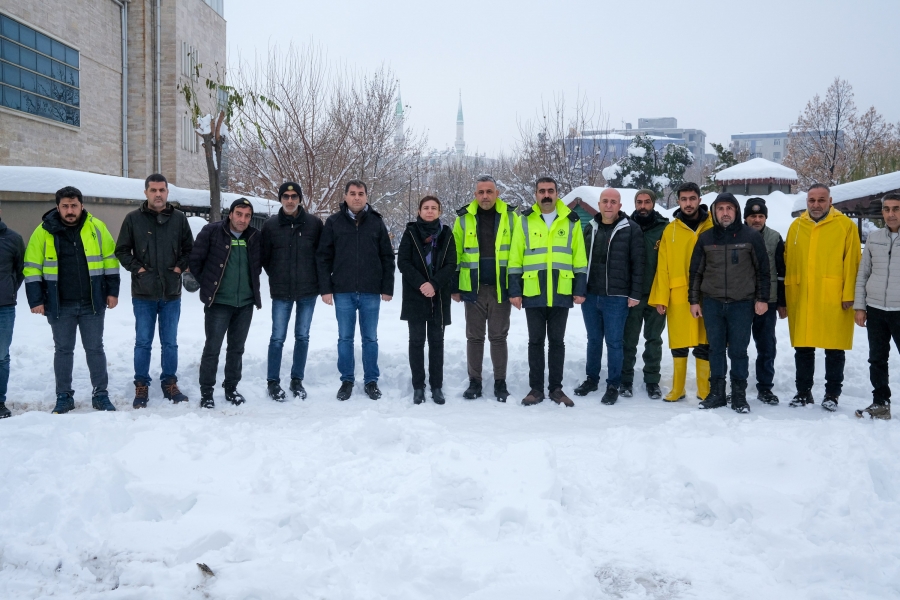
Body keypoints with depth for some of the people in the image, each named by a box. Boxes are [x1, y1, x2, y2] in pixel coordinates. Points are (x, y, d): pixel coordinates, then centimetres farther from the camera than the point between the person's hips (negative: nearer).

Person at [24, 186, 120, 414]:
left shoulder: (96, 228, 0)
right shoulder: (44, 231, -3)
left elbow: (110, 260, 5)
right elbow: (32, 268, -1)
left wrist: (112, 291, 1)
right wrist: (36, 300, -6)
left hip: (93, 303, 0)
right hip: (60, 305, 0)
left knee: (95, 349, 7)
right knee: (63, 350, 10)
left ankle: (101, 395, 16)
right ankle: (64, 396, 20)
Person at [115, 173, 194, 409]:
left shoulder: (179, 218, 3)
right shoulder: (133, 218, -1)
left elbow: (189, 249, 11)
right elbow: (121, 250, 4)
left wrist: (179, 267, -3)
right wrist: (137, 268, -8)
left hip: (172, 293, 1)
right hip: (143, 293, -1)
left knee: (170, 343, 10)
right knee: (143, 343, 5)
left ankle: (170, 384, 21)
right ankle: (141, 387, 15)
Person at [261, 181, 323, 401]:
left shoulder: (314, 223, -2)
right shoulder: (271, 224, -2)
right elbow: (264, 256, 7)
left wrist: (316, 278, 4)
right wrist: (277, 277, 7)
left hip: (308, 290, 1)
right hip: (281, 292, -1)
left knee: (302, 336, 10)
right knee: (278, 338, 2)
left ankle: (297, 380, 21)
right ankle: (273, 382, 13)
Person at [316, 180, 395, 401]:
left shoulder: (376, 222, 4)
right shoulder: (333, 222, 2)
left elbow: (387, 257, 6)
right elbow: (323, 257, 2)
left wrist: (387, 288, 1)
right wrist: (325, 288, -4)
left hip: (371, 292, 0)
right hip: (343, 292, 0)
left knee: (370, 338, 8)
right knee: (345, 338, 7)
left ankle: (371, 381, 18)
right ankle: (347, 380, 19)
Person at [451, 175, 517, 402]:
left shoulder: (510, 216, 1)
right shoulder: (464, 218, 3)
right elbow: (455, 255, 5)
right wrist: (454, 287, 3)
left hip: (501, 289, -1)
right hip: (473, 289, 1)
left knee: (498, 337, 7)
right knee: (474, 337, 8)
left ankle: (500, 382, 17)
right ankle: (474, 382, 17)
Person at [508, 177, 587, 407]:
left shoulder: (571, 221, 5)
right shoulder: (525, 220, 3)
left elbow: (580, 258, 5)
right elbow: (515, 259, 2)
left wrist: (580, 289, 0)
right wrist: (514, 291, -3)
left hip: (561, 293, 0)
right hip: (533, 293, 0)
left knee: (557, 341, 9)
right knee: (535, 341, 7)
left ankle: (556, 388, 17)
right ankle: (536, 388, 15)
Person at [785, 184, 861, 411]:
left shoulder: (845, 225, 0)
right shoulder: (796, 226, 9)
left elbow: (852, 263, -4)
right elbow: (788, 262, 10)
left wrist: (849, 294, -10)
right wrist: (787, 294, 5)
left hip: (834, 299, -3)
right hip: (801, 299, 3)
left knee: (834, 349, 5)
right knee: (803, 348, 9)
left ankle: (832, 394, 17)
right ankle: (803, 392, 21)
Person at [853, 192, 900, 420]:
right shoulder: (873, 238, 7)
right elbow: (863, 274, 10)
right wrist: (859, 306, 5)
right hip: (875, 309, 4)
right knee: (877, 359, 10)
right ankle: (880, 403, 19)